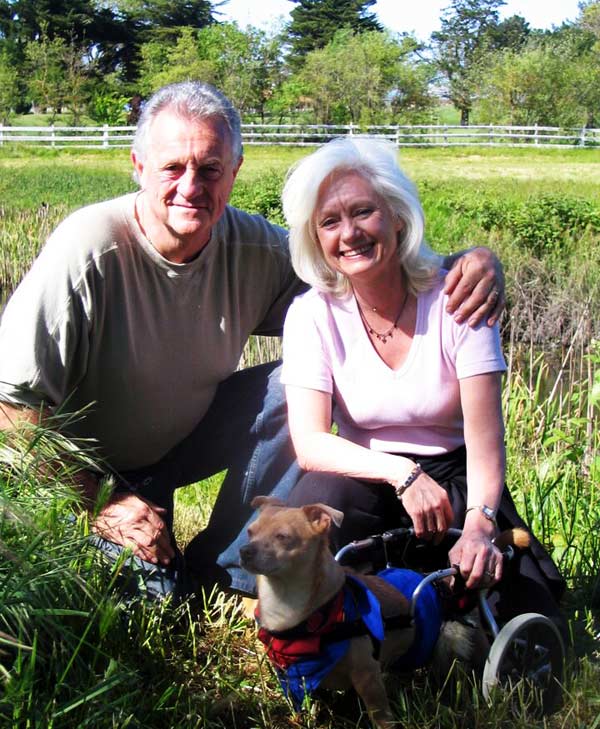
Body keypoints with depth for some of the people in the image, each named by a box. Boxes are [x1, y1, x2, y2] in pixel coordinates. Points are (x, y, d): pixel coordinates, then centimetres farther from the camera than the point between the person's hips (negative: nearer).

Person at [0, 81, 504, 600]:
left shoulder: (251, 246, -15)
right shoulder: (89, 252, -29)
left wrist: (471, 262, -30)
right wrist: (98, 502, -23)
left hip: (181, 436, 5)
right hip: (84, 469, -4)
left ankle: (225, 566, -4)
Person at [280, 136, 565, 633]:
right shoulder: (313, 314, -8)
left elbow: (484, 431, -16)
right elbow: (309, 442, -15)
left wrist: (479, 524, -33)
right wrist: (403, 473, -31)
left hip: (456, 478, 0)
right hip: (368, 477, 0)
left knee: (531, 626, -20)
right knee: (319, 501, -35)